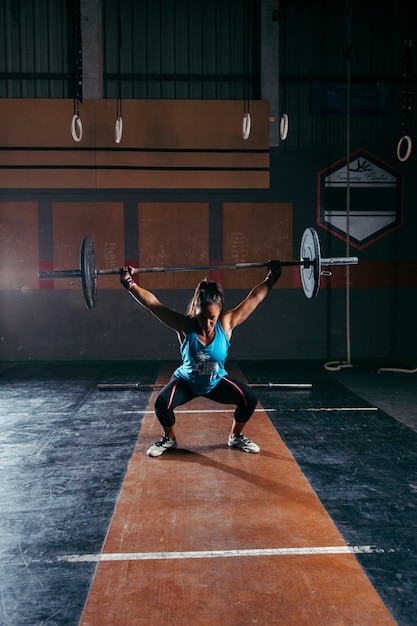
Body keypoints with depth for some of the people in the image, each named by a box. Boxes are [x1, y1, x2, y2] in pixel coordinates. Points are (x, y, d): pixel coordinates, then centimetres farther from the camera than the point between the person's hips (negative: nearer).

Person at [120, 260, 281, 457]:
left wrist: (272, 277, -23)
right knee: (162, 402, -27)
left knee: (250, 398, -18)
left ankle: (236, 437, 11)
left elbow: (254, 297, -21)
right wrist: (129, 283, -35)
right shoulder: (185, 326, -28)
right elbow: (152, 303, -30)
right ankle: (169, 439, 5)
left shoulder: (226, 324, -25)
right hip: (186, 381, -1)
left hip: (217, 382, 2)